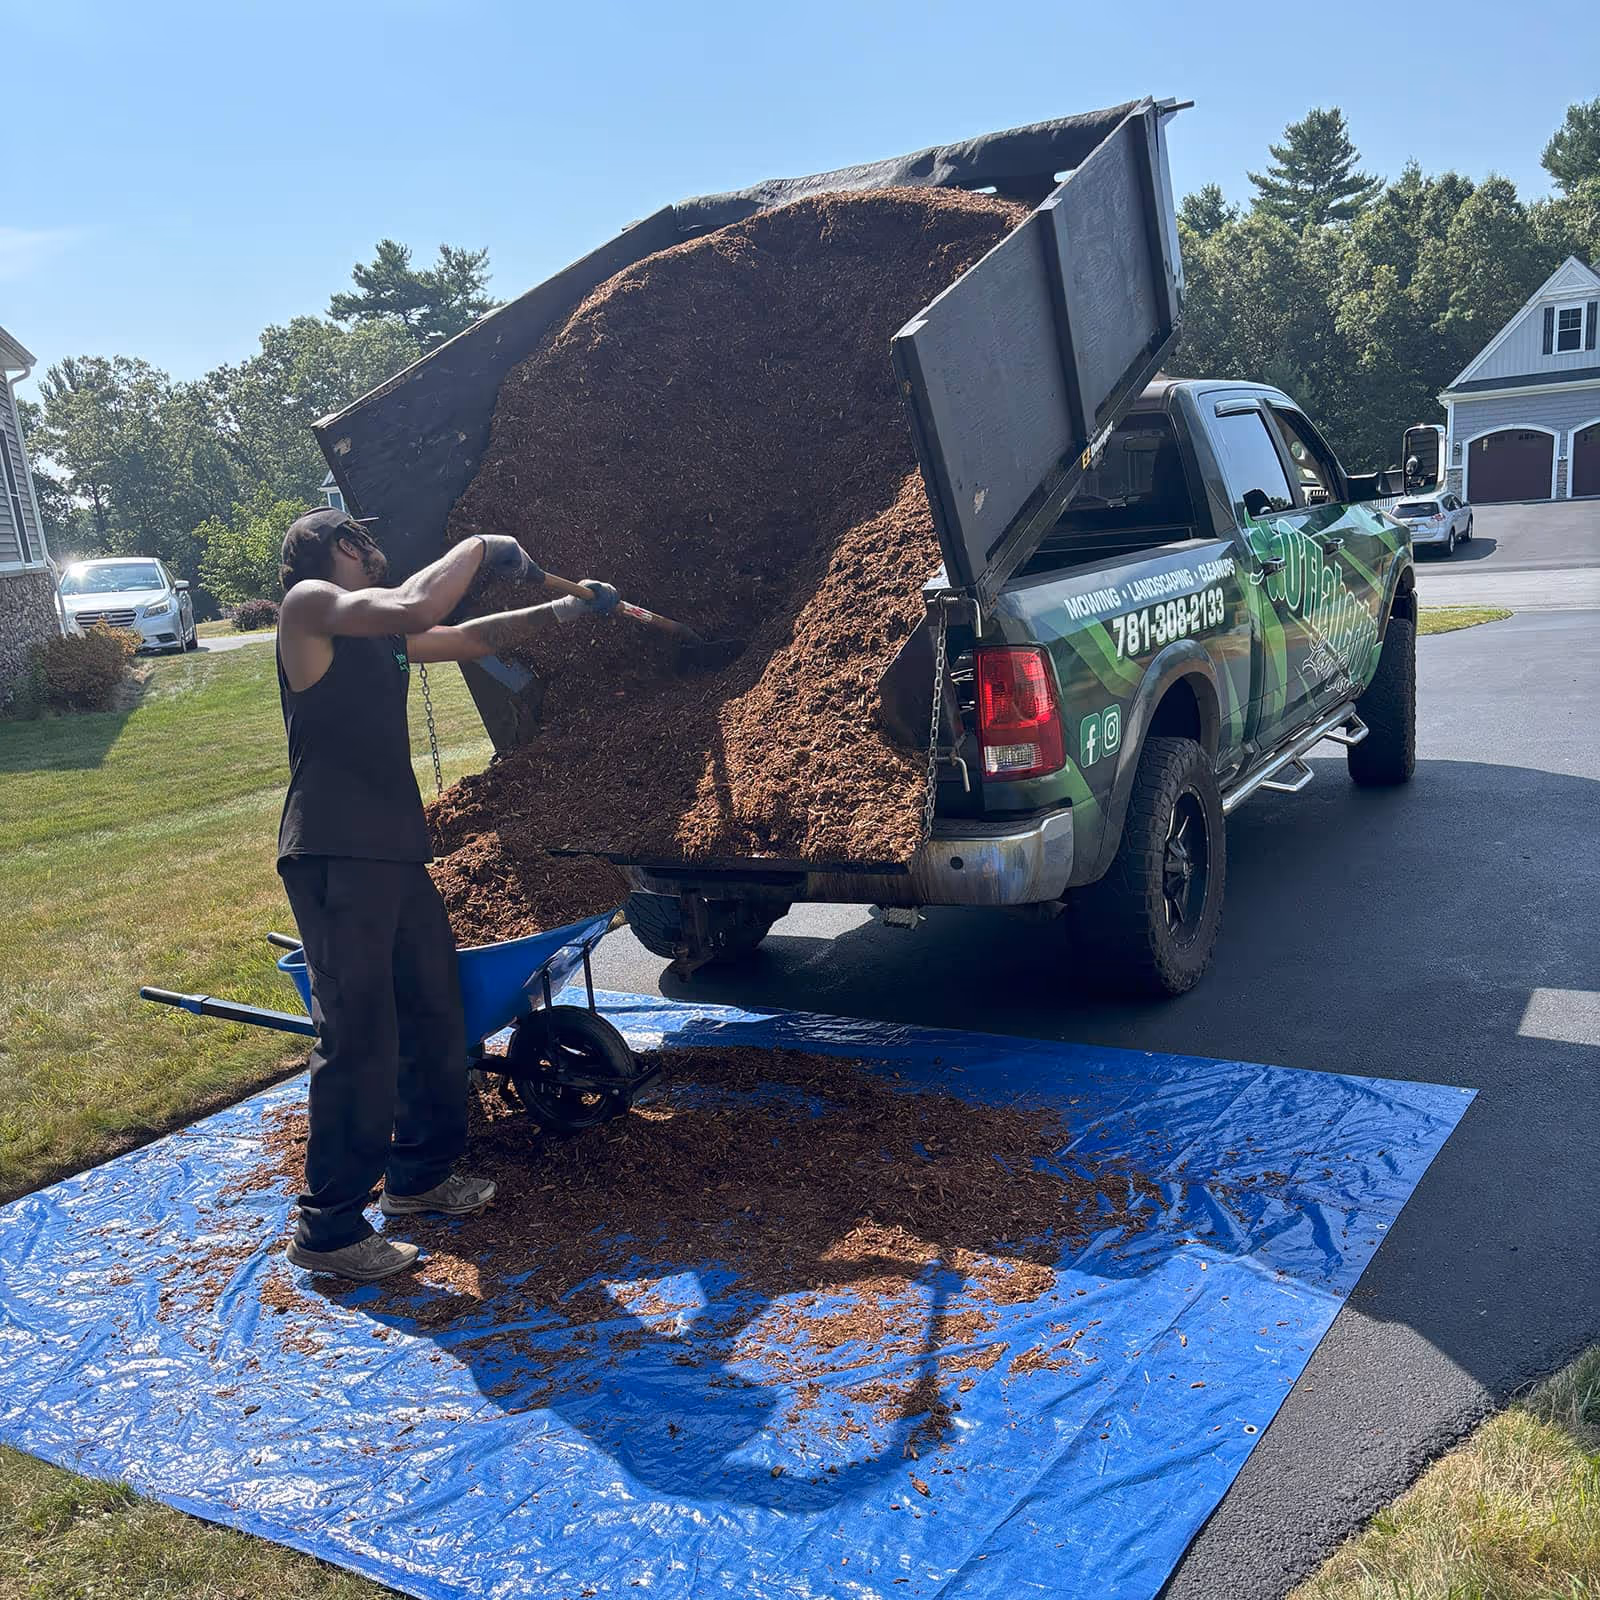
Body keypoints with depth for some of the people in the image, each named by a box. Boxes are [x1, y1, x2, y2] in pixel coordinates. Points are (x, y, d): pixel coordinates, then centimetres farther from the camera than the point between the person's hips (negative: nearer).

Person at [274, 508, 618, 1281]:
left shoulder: (380, 634, 19)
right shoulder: (309, 602, -6)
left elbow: (470, 638, 33)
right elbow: (413, 609, -25)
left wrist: (563, 609, 34)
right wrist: (479, 547, -10)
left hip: (395, 852, 9)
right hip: (334, 858, -9)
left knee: (433, 1013, 14)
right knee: (359, 1040, -8)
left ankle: (420, 1174, 31)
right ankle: (328, 1228, 4)